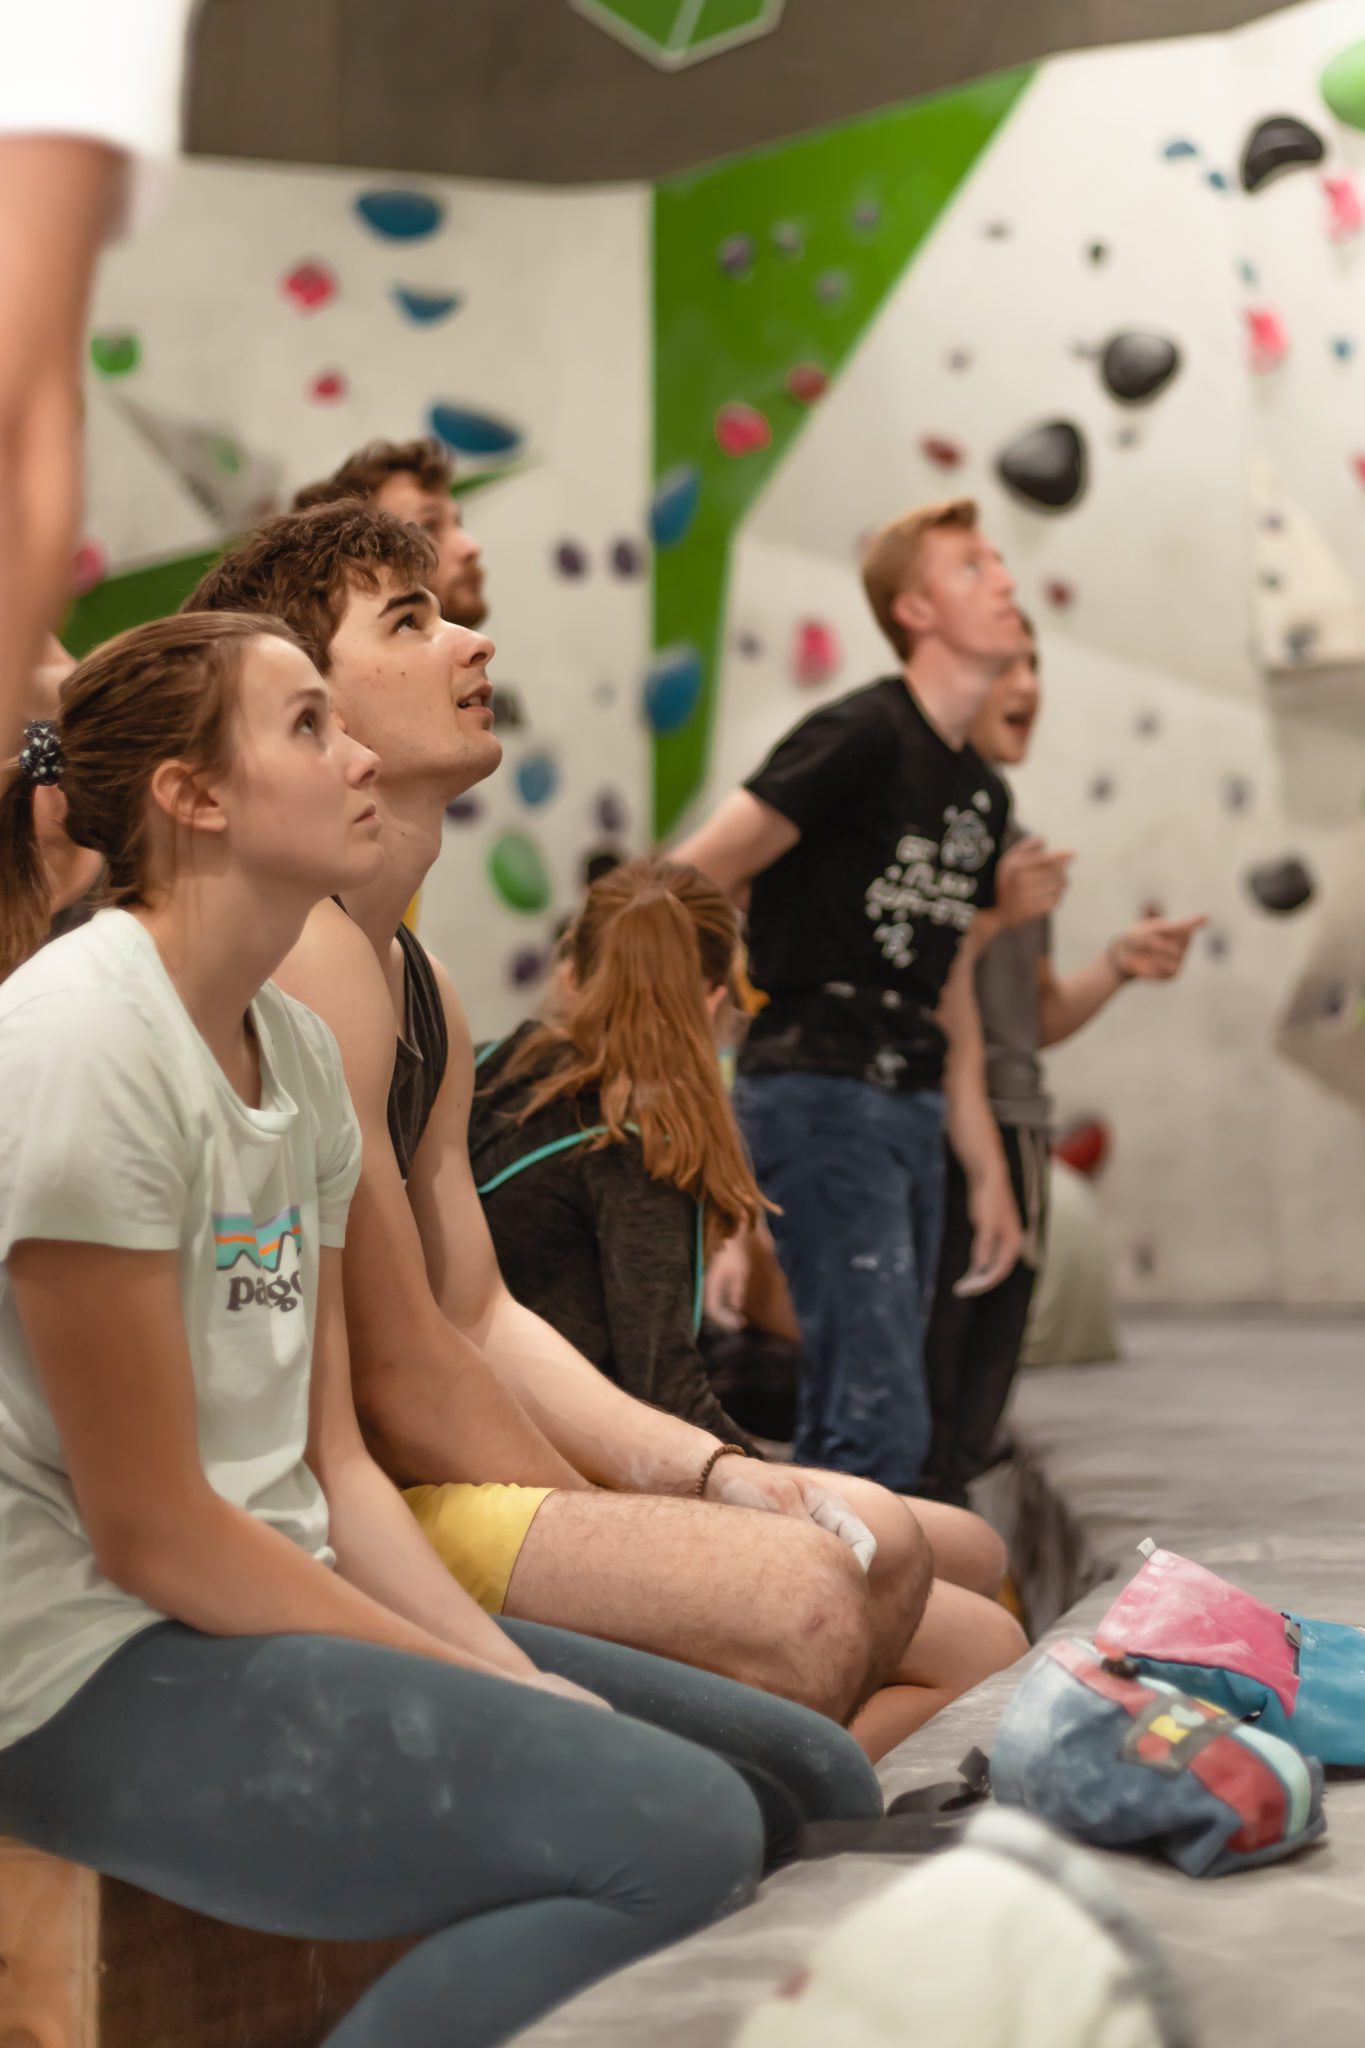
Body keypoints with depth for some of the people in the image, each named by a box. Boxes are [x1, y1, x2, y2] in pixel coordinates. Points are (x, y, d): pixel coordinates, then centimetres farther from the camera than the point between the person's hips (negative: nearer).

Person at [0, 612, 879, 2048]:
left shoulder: (295, 1048, 11)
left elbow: (330, 1462, 9)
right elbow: (148, 1528, -17)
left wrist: (511, 1670, -5)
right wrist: (502, 1697, -13)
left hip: (279, 1596, 9)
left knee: (809, 1781, 2)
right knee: (679, 1832, -26)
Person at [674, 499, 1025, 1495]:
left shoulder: (982, 788, 16)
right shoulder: (862, 735, -10)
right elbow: (688, 885, -12)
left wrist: (988, 1168, 20)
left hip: (912, 1111, 9)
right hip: (820, 1100, -8)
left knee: (846, 1419, 12)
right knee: (882, 1422, -12)